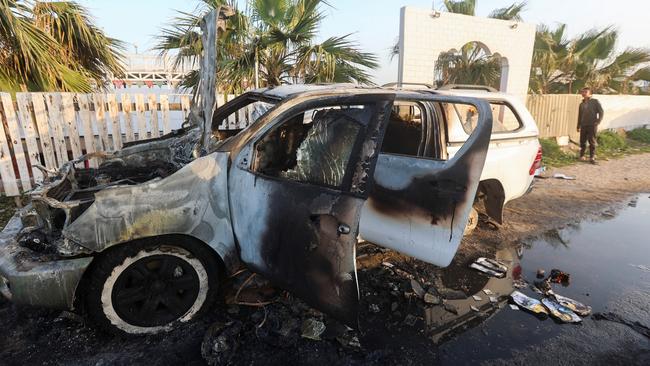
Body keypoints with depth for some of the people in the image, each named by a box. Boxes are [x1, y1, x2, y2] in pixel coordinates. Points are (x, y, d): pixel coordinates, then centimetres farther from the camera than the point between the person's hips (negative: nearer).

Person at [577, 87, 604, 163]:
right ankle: (582, 155, 18)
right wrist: (578, 126, 16)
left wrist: (598, 121, -12)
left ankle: (592, 157, 2)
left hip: (592, 125, -4)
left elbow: (601, 112, -2)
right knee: (582, 141, 6)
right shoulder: (581, 104, 14)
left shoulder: (595, 101, 1)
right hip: (583, 126, 4)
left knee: (592, 142, -3)